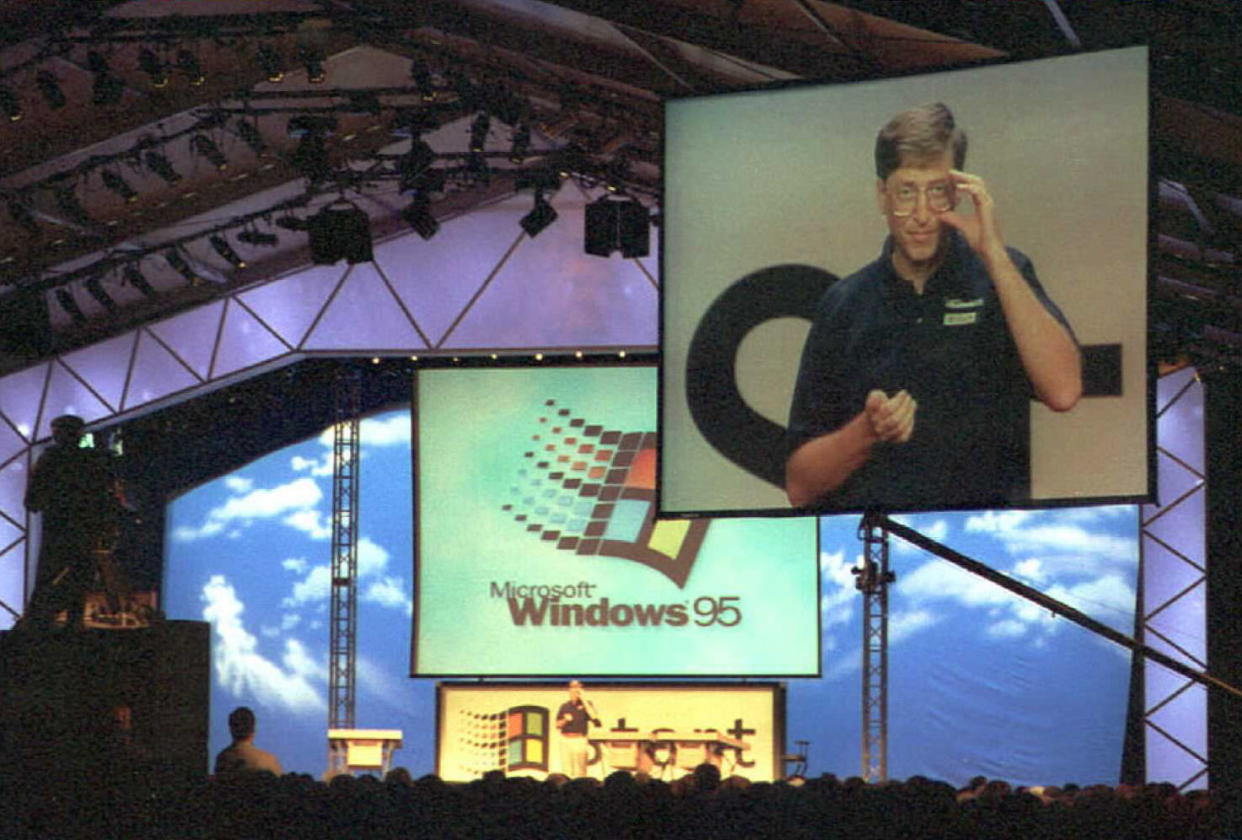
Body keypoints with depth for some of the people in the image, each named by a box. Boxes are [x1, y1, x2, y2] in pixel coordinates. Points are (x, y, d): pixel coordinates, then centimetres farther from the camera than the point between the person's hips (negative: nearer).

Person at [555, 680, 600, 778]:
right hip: (565, 740, 3)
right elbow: (558, 725, 16)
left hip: (580, 740, -3)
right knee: (566, 770, 0)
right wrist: (565, 720, -6)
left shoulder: (586, 704, 6)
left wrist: (583, 700, -10)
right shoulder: (564, 706, 14)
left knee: (579, 772, -8)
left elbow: (593, 716, -13)